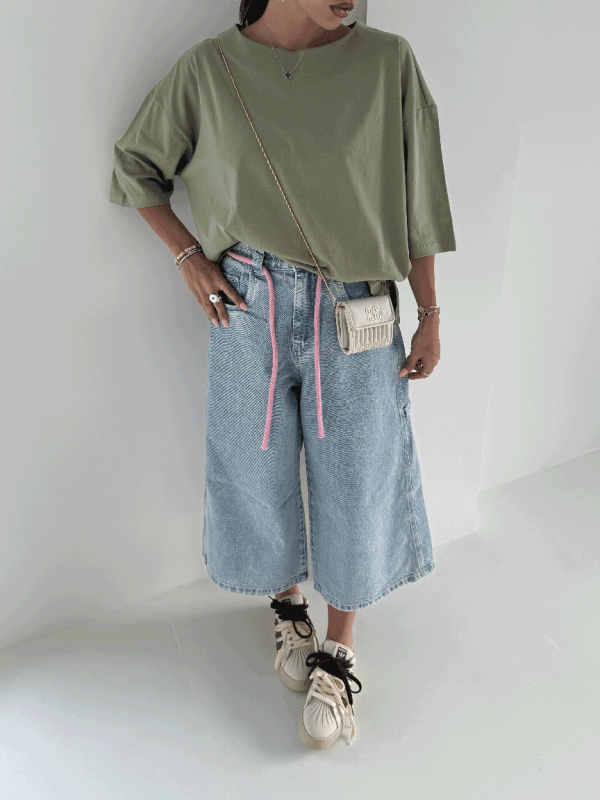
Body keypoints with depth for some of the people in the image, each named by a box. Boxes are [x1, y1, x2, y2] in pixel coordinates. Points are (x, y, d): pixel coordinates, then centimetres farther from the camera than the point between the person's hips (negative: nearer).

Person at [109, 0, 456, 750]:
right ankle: (288, 605, 44)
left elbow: (415, 201, 1)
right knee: (258, 473, 13)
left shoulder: (388, 62, -3)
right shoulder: (209, 69, -2)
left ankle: (338, 650, 33)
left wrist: (429, 315, 1)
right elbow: (135, 164, 11)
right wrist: (188, 255, -1)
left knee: (356, 485, 8)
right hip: (249, 310, 1)